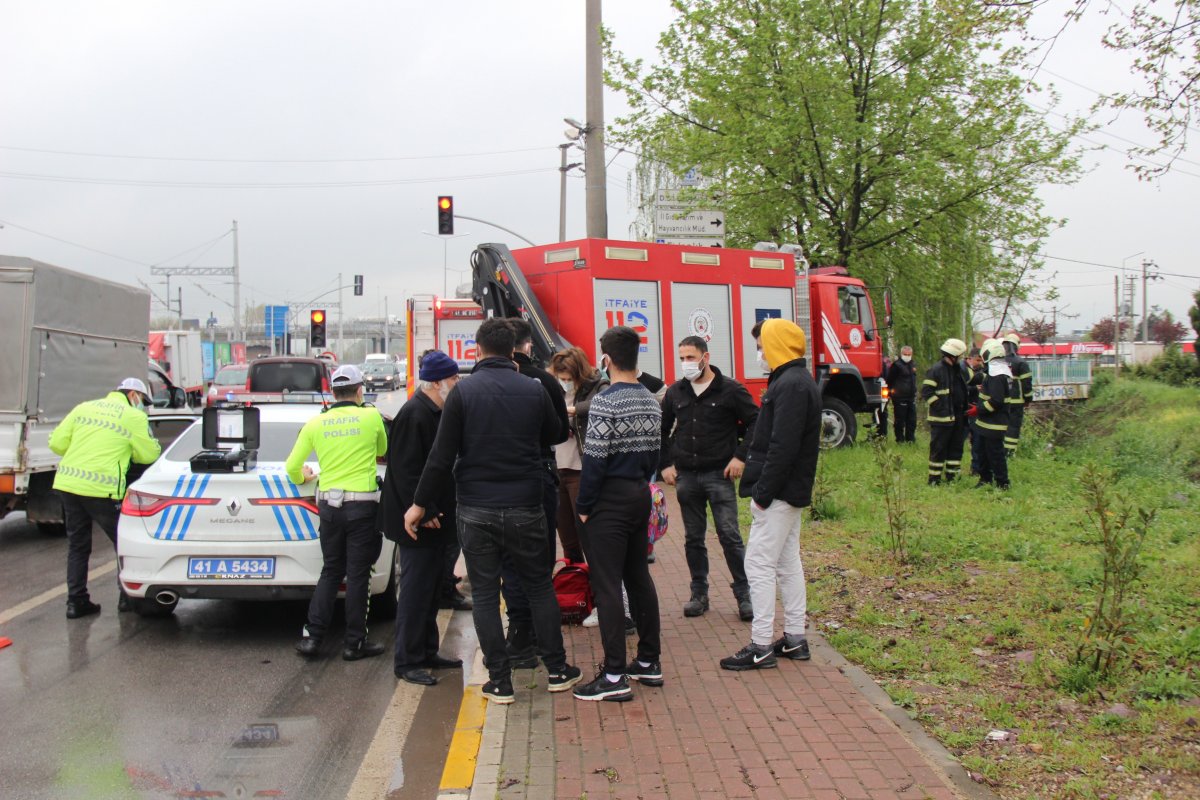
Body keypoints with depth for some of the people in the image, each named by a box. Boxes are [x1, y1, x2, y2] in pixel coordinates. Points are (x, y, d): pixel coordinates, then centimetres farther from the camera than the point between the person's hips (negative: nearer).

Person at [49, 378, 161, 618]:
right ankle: (127, 597, 17)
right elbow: (149, 454, 4)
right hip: (100, 490, -5)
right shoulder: (134, 417, 0)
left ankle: (76, 601, 18)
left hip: (67, 483, 6)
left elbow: (57, 443, 10)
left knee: (77, 546, 16)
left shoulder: (84, 407, 15)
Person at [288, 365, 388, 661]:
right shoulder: (372, 417, -3)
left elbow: (292, 466, 8)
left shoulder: (315, 423, 3)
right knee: (358, 575, 4)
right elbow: (383, 451, 15)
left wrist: (302, 478, 30)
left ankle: (312, 637, 12)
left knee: (331, 571, 15)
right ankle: (355, 643, 9)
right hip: (362, 505, -3)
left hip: (328, 504, 3)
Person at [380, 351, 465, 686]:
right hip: (418, 521, -10)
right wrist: (424, 512, -23)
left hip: (435, 518, 10)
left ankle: (427, 653, 26)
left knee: (429, 588, 16)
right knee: (416, 590, -4)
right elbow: (405, 470, -23)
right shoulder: (414, 415, -18)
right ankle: (407, 662, 5)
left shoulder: (436, 412, 13)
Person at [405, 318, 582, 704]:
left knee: (485, 593, 7)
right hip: (526, 509, 2)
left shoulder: (463, 391, -8)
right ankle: (557, 669, 22)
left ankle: (500, 680, 9)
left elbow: (442, 455, -10)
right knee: (539, 586, 16)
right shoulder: (533, 390, -1)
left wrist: (421, 503, -3)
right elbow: (552, 433, 16)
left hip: (476, 511, -2)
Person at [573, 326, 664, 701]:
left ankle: (614, 676, -3)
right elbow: (654, 452, 13)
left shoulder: (605, 402, -16)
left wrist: (583, 506, -10)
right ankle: (649, 662, 22)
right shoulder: (651, 401, 8)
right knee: (639, 576, 15)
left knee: (607, 586, -4)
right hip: (640, 495, 8)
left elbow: (594, 459, -17)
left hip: (610, 500, -8)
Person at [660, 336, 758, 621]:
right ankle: (699, 594, 19)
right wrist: (665, 464, 10)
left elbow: (755, 423, -1)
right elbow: (662, 430, 19)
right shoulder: (675, 392, 8)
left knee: (730, 536, -5)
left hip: (719, 474, -4)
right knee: (693, 539, 9)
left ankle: (744, 595, 5)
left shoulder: (730, 390, -4)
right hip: (686, 477, 4)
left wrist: (741, 457, -9)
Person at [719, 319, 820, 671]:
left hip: (779, 495, -11)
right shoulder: (797, 381, 15)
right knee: (788, 564, 14)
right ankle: (795, 639, 22)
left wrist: (762, 493, -21)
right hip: (790, 493, 11)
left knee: (759, 565, -6)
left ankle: (761, 648, -1)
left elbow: (782, 447, -25)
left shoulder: (791, 385, -18)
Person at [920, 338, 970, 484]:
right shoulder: (936, 370, -12)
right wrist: (941, 406, -19)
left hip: (958, 417, 9)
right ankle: (934, 479, 3)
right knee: (938, 449, -3)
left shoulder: (957, 370, 16)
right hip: (942, 418, -9)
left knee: (956, 448, 11)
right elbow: (926, 392, -16)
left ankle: (951, 476, 20)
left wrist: (964, 410, 13)